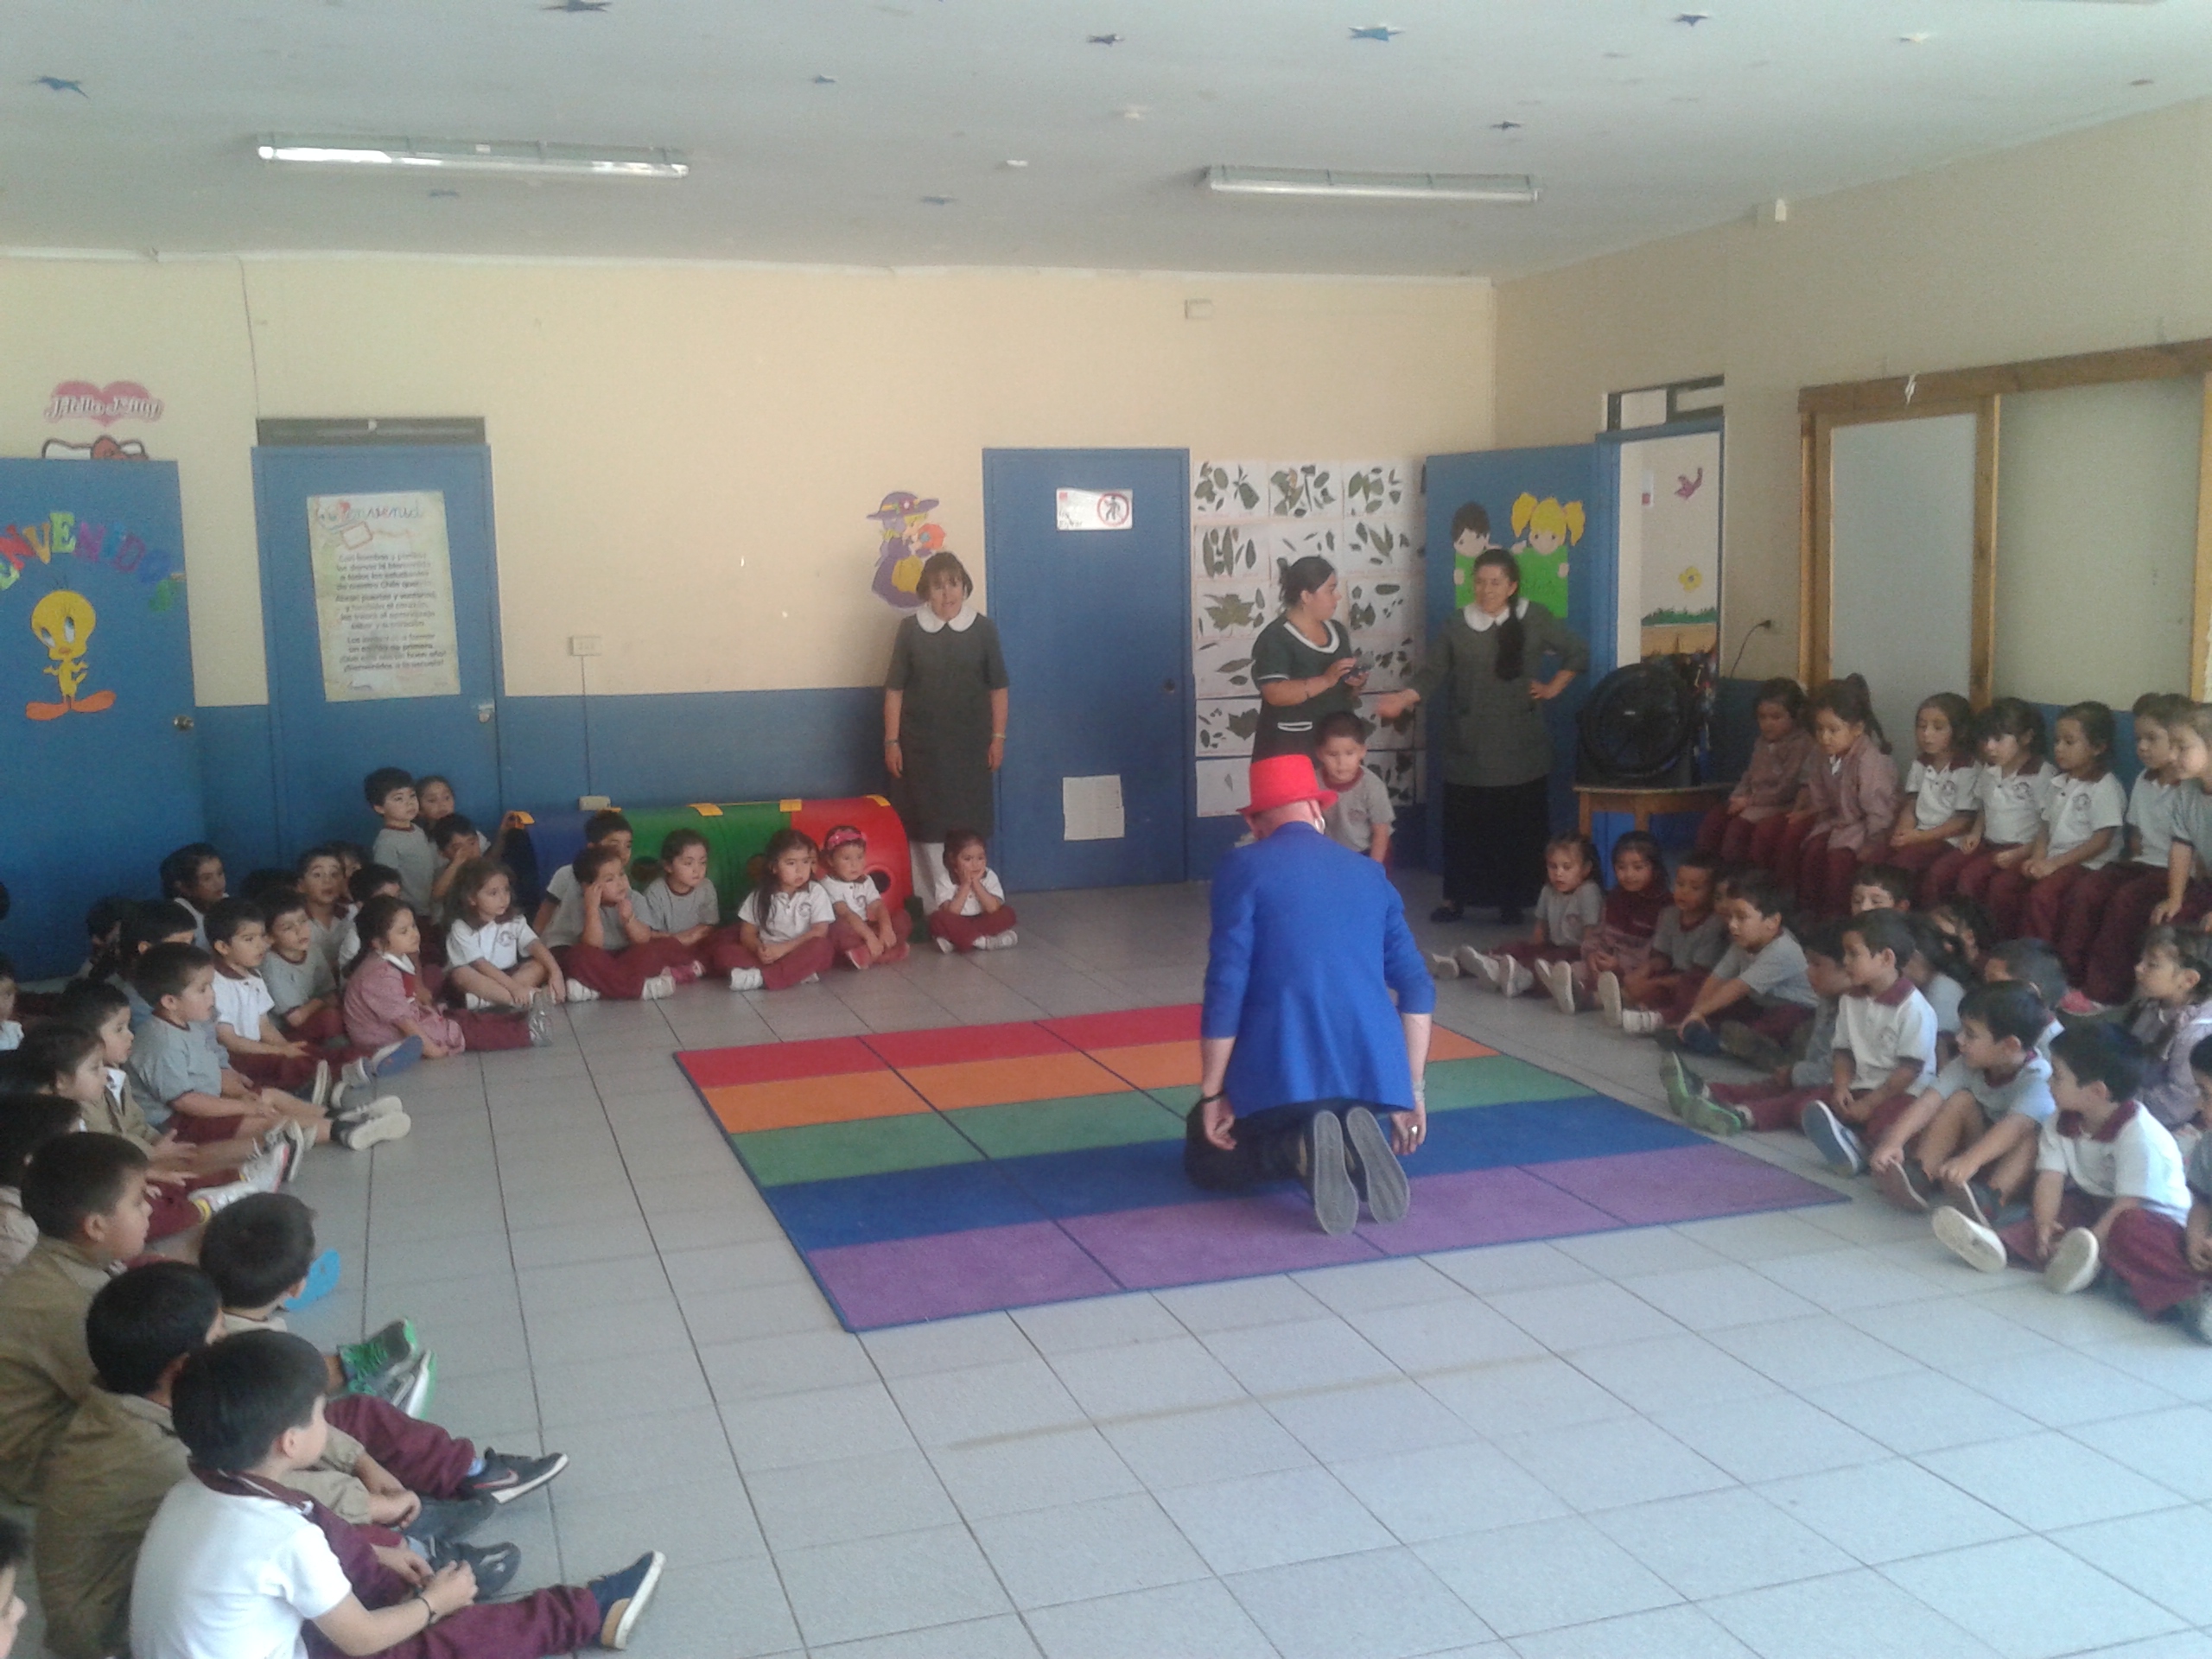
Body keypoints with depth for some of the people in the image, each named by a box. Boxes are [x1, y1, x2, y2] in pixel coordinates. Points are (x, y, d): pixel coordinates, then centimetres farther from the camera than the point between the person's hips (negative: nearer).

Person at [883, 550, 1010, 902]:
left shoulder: (983, 629, 0)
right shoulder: (909, 629, -1)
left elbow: (997, 687, 5)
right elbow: (894, 689, 1)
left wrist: (998, 737, 1)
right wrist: (891, 742, -3)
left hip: (970, 744, 1)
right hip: (921, 744, 0)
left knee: (968, 824, 3)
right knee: (925, 823, -1)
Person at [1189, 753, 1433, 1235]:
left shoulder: (1242, 869, 0)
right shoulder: (1370, 873, 15)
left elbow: (1226, 988, -8)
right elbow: (1417, 988, 11)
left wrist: (1211, 1093, -1)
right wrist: (1411, 1091, 17)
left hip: (1280, 1070, -4)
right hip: (1370, 1068, 5)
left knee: (1207, 1160, 21)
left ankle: (1299, 1150, -10)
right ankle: (1352, 1139, -2)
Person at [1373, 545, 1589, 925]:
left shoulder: (1534, 620, 2)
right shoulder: (1457, 626, 3)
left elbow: (1578, 653, 12)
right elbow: (1431, 674, -2)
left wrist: (1553, 688, 6)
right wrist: (1403, 699, -18)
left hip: (1519, 749, 0)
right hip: (1468, 747, 0)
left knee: (1520, 826, 0)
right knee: (1462, 823, 0)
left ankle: (1515, 901, 11)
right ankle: (1455, 898, 10)